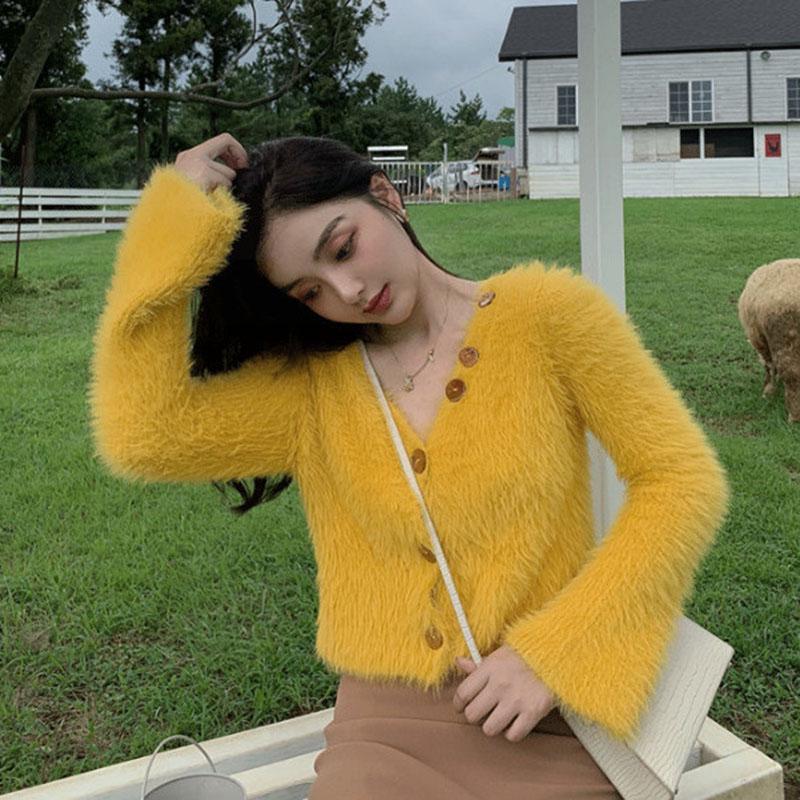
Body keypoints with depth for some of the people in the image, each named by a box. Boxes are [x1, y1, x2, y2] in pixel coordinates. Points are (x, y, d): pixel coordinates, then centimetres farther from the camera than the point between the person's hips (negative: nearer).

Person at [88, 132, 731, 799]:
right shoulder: (310, 383, 4)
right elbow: (144, 436, -10)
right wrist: (173, 220, -7)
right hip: (386, 726, 2)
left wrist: (552, 652, -11)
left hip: (542, 723, -1)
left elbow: (684, 480, -3)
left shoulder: (546, 312, -3)